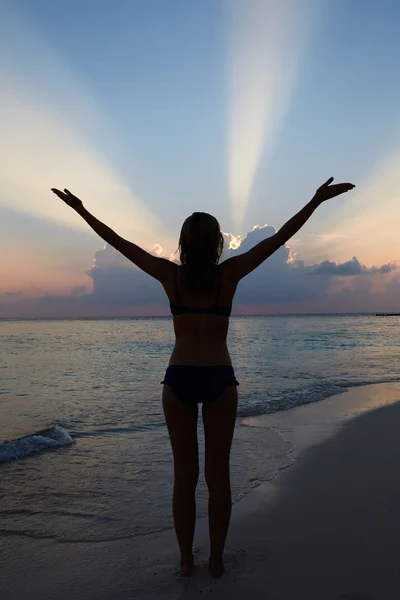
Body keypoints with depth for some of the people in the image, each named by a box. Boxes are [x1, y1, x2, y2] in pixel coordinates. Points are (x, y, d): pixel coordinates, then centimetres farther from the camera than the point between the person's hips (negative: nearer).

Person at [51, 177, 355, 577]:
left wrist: (81, 210, 13)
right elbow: (279, 238, -2)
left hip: (178, 380, 1)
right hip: (219, 380, -1)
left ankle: (186, 559, 23)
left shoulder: (170, 275, -4)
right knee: (218, 474, 10)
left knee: (184, 474, 11)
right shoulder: (229, 273, -5)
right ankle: (216, 559, 22)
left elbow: (119, 243, 3)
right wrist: (317, 200, 3)